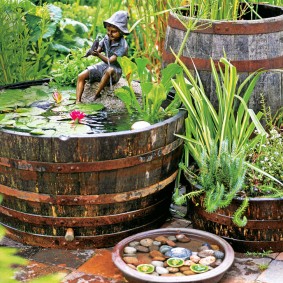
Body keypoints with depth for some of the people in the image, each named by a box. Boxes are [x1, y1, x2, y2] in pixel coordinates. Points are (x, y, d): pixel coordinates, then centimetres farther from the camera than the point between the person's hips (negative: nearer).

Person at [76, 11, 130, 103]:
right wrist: (94, 50, -29)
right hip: (102, 65, 7)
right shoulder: (107, 38, -3)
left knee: (109, 71, -43)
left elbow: (110, 61, -29)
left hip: (115, 71, -7)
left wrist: (98, 55, -44)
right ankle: (78, 101, -15)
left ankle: (96, 96, -30)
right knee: (81, 76, -8)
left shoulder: (123, 45, -22)